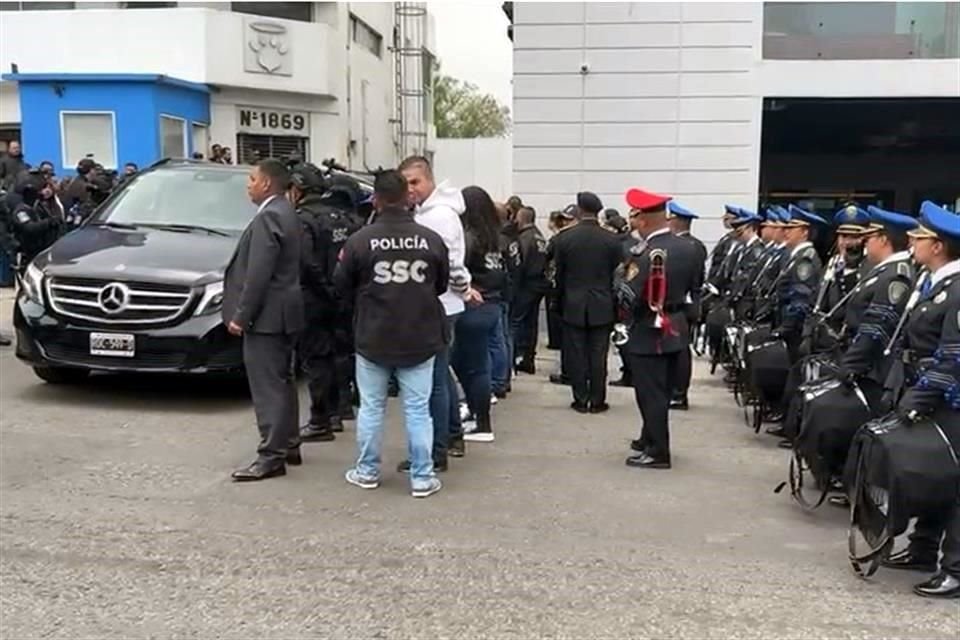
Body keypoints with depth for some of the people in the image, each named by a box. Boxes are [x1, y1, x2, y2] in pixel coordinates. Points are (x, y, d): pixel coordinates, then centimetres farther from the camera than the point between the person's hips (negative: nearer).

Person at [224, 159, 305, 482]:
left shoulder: (268, 217, -18)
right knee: (282, 382, 17)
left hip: (266, 315, -11)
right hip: (282, 313, 11)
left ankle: (272, 456, -1)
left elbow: (258, 274, -23)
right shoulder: (286, 213, 14)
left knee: (268, 388, -6)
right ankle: (289, 445, 26)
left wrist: (240, 316, -18)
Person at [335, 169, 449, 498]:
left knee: (371, 407, 13)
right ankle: (422, 477, 11)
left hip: (373, 338, -1)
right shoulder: (431, 239, -6)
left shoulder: (360, 240, -12)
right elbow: (442, 284, 7)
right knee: (418, 409, 7)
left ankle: (367, 471, 23)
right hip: (419, 338, 1)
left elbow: (343, 285, 0)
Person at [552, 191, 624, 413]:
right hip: (602, 306, 0)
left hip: (573, 306, 0)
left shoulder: (564, 238, -6)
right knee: (598, 356, 5)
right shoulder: (612, 240, -5)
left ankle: (581, 400, 10)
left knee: (576, 355, 6)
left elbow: (559, 275, 1)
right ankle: (597, 401, 9)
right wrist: (612, 300, 12)